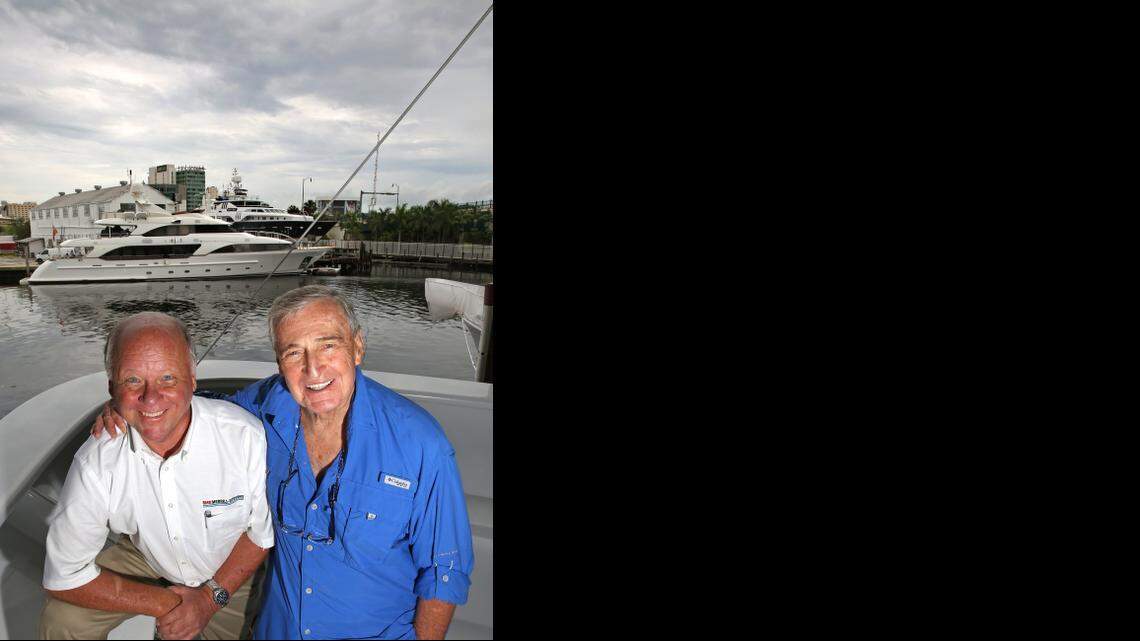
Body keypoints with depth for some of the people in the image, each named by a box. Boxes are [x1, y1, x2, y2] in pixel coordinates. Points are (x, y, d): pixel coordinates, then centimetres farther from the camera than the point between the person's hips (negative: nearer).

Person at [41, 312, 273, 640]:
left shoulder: (247, 437, -32)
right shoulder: (95, 464, -27)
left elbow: (265, 531, -15)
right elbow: (64, 578, -16)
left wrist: (212, 596, -17)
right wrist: (165, 603, -18)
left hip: (230, 572, -1)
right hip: (147, 560, 1)